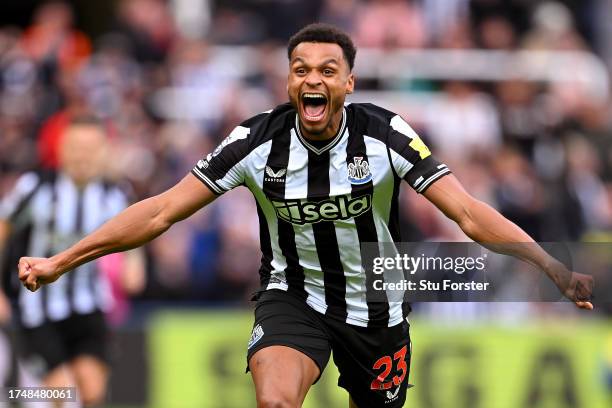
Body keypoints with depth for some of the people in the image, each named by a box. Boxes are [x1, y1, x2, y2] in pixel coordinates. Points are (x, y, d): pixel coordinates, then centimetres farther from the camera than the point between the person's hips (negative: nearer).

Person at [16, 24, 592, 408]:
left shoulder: (384, 133, -17)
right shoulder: (258, 140, -14)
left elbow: (469, 213, -20)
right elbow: (162, 211, -11)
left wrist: (556, 271, -33)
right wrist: (60, 262, -16)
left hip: (377, 305, 1)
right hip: (293, 297, -1)